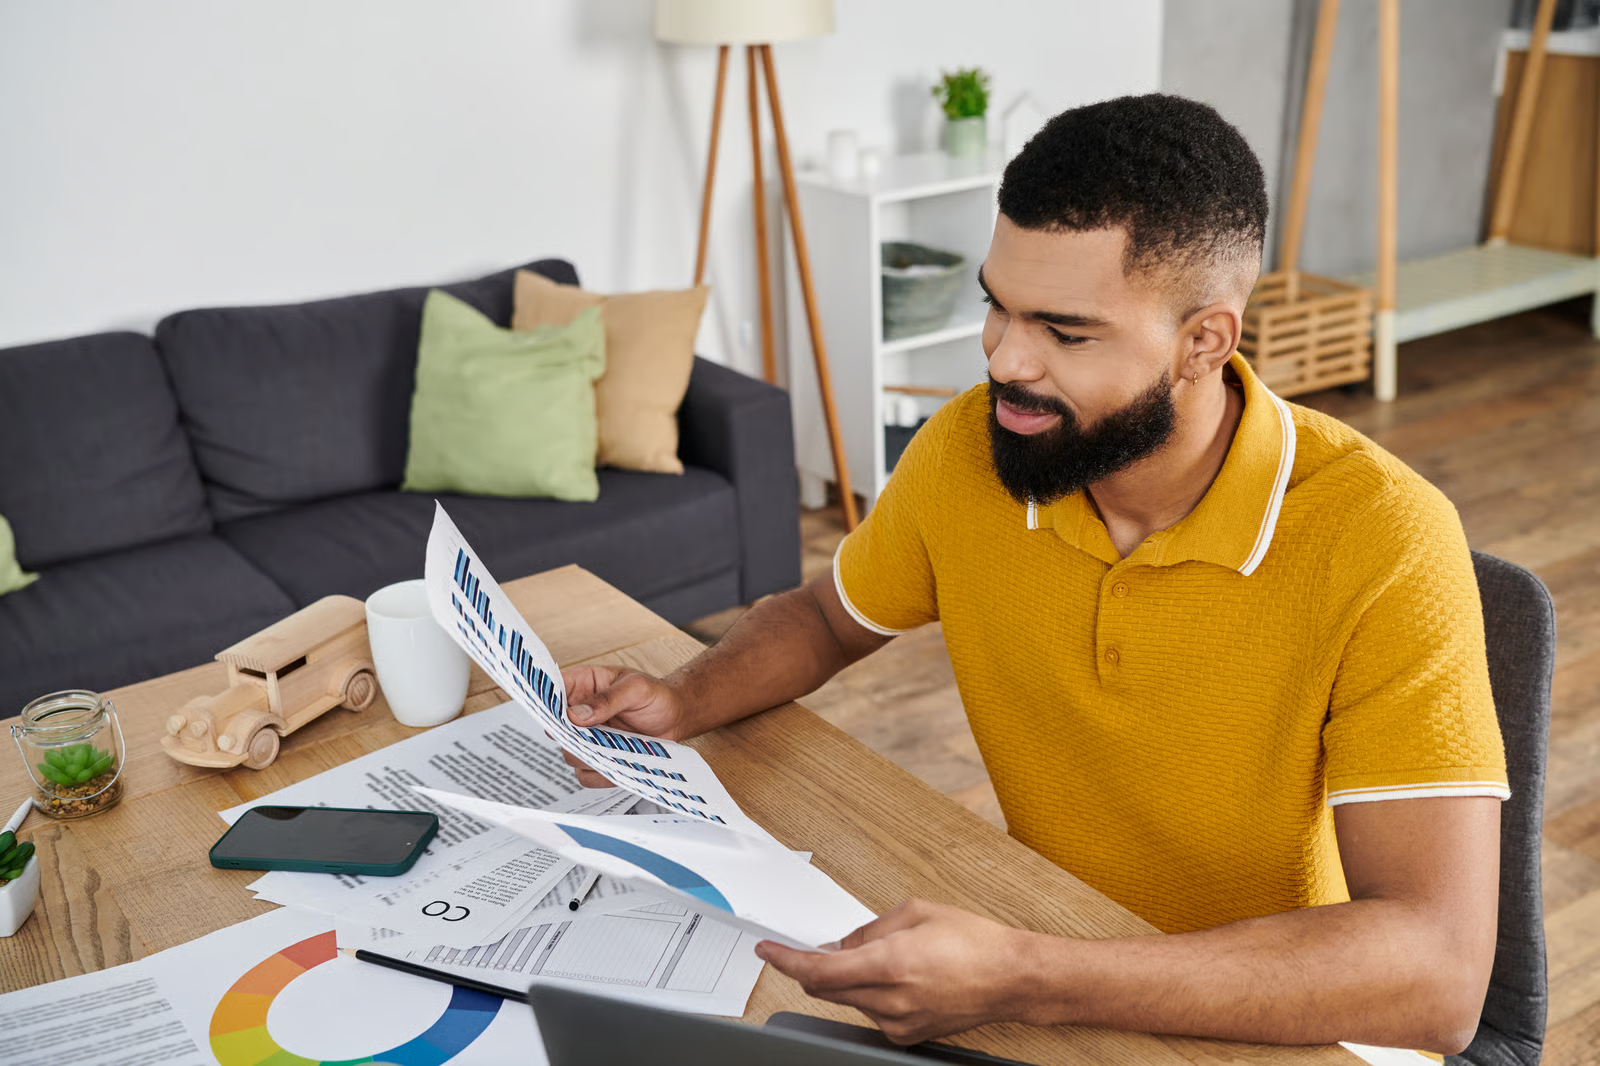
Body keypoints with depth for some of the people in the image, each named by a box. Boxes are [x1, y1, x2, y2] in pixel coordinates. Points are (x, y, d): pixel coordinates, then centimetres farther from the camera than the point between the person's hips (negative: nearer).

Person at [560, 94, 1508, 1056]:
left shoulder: (1381, 542, -23)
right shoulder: (966, 452, -10)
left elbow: (1437, 978, -29)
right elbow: (828, 617, 11)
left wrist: (1023, 980, -38)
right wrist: (681, 704, -10)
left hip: (1287, 1026, -3)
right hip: (1050, 961, 4)